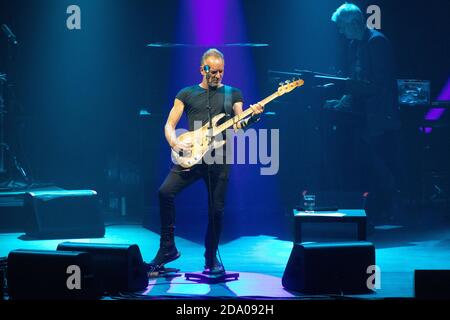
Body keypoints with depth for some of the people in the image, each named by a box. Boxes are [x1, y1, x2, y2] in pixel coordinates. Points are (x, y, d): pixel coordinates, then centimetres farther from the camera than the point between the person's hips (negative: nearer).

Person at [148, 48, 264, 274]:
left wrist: (252, 117, -21)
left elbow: (240, 124, 1)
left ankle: (211, 257, 18)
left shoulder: (232, 94, 13)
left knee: (216, 209, 0)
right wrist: (175, 143, -11)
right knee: (165, 192, -19)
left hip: (219, 158, 0)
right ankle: (167, 248, -7)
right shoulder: (187, 94, 13)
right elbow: (169, 125, 9)